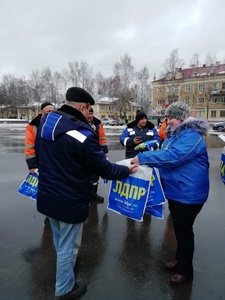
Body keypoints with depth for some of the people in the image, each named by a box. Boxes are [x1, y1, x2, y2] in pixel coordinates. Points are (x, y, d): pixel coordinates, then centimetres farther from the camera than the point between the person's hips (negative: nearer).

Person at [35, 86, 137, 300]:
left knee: (59, 240, 29)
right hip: (70, 201, -8)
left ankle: (64, 268, 56)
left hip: (47, 195, 8)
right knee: (68, 245, 13)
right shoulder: (82, 134, -26)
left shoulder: (46, 121, -1)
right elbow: (103, 168, -18)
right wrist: (127, 170, -1)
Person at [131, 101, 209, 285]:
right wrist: (146, 160, -1)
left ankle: (185, 270, 26)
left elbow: (173, 157, -32)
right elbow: (164, 154, 17)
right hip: (175, 191, 9)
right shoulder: (176, 134, 11)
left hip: (188, 193, -9)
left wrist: (142, 158, -28)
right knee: (178, 228, 22)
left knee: (184, 230, 6)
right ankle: (180, 259, 41)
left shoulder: (192, 136, -21)